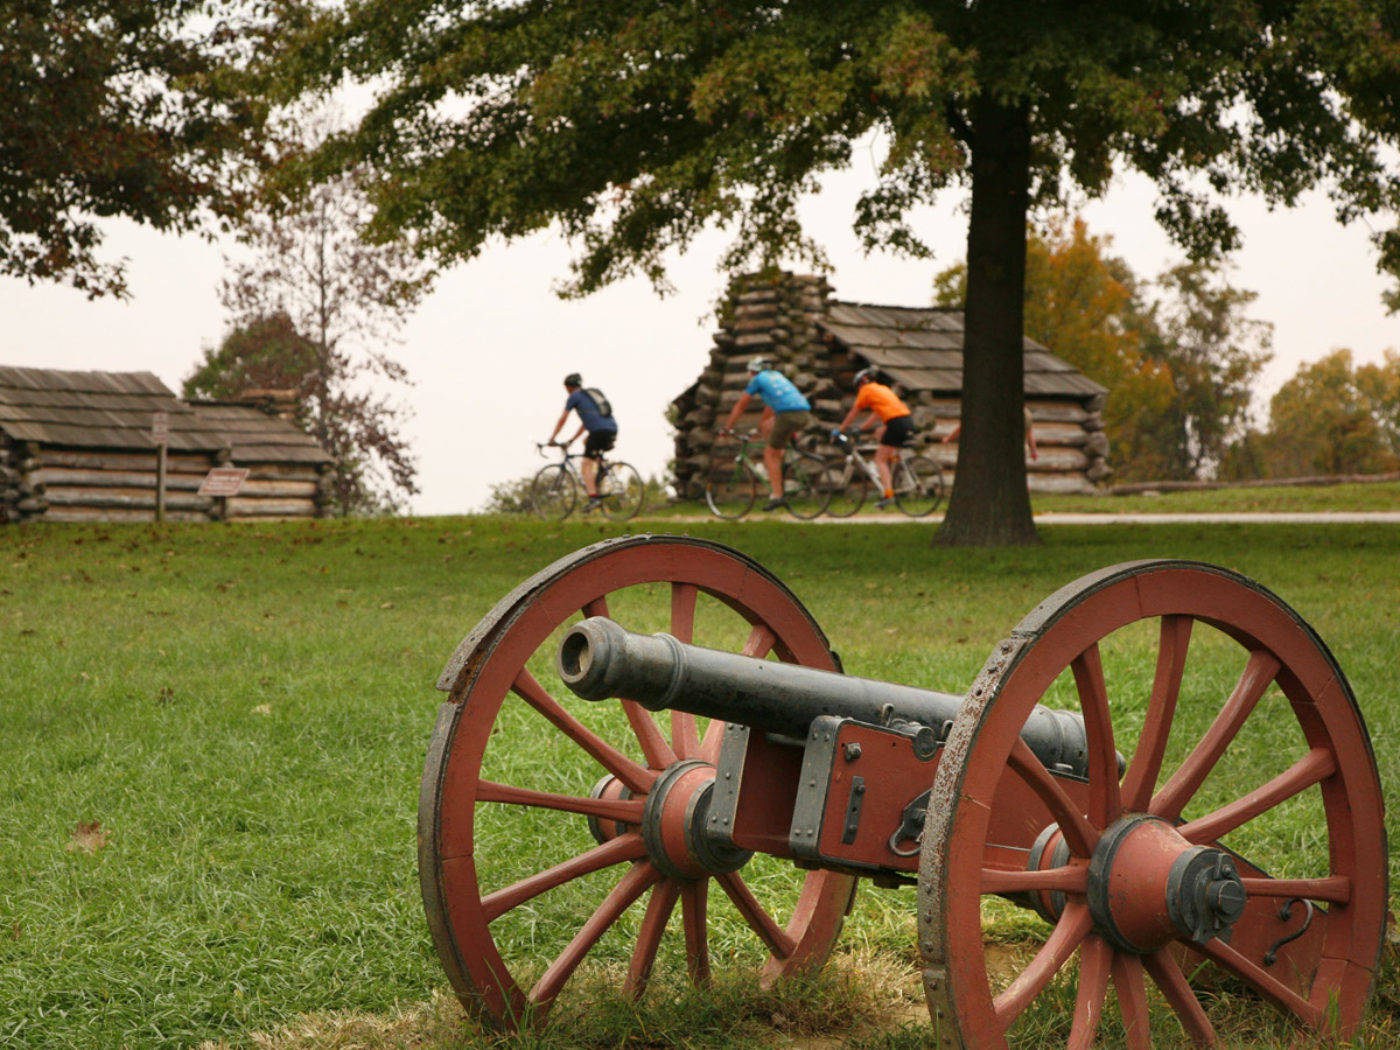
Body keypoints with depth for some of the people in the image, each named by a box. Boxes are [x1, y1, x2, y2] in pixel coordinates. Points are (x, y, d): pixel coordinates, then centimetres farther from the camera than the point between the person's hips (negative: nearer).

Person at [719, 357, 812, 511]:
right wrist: (761, 425, 53)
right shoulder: (776, 375, 32)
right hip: (805, 413, 7)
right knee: (767, 427, 27)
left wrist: (726, 427, 26)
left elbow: (740, 406, 17)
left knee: (770, 454, 4)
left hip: (789, 415, -7)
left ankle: (777, 496, -3)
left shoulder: (757, 379, 13)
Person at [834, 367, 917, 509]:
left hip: (896, 421, -8)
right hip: (908, 421, 8)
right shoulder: (883, 388, 29)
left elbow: (853, 413, 13)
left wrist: (839, 430, 22)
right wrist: (860, 428, 41)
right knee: (880, 433, 33)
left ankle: (888, 493, -18)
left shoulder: (867, 390, 7)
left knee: (880, 460, -4)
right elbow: (876, 415, 36)